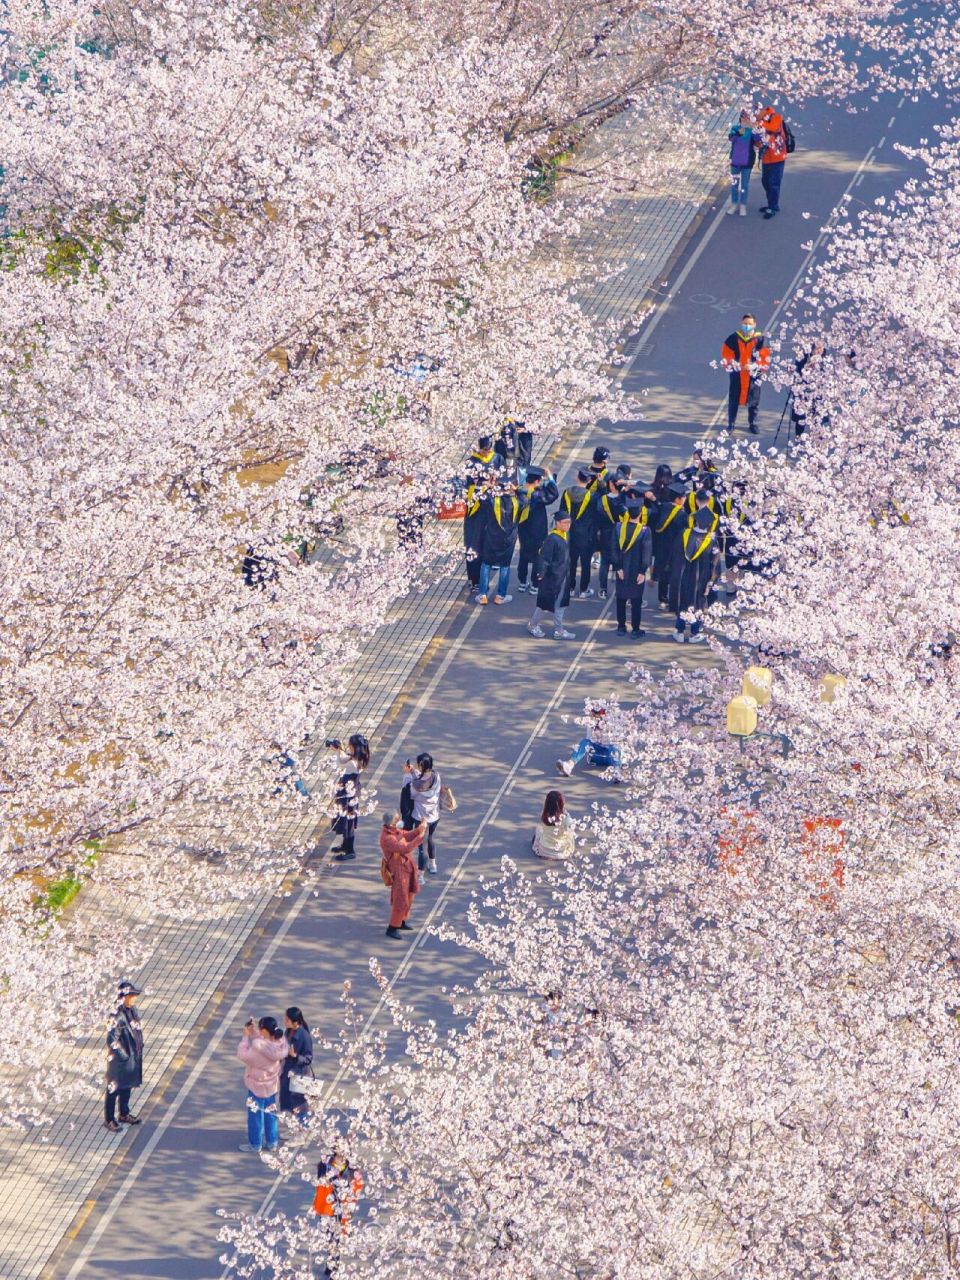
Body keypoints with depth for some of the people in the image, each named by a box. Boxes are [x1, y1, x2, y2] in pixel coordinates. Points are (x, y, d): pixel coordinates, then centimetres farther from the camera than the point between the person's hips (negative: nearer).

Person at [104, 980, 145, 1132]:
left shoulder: (132, 1011, 0)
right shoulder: (118, 1016, -27)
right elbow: (111, 1040, -25)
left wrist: (139, 1049, 12)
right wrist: (122, 1055, -18)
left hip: (133, 1056, 8)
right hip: (120, 1060, -8)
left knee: (127, 1086, 22)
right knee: (114, 1089, 7)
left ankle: (124, 1114, 38)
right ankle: (109, 1120, 19)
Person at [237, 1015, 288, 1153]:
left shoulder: (259, 1048, -34)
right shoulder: (279, 1043, -12)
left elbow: (243, 1054, -20)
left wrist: (246, 1036, -12)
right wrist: (253, 1032, -1)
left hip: (257, 1086, -6)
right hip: (272, 1085, 7)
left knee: (255, 1115, 12)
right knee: (270, 1114, 20)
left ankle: (255, 1144, 25)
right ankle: (272, 1142, 31)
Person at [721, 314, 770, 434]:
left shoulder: (760, 339, -7)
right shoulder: (734, 338, -4)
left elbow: (765, 358, -6)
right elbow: (725, 355, 0)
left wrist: (754, 366, -17)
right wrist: (734, 365, -13)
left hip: (753, 376, 0)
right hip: (737, 375, 0)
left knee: (753, 400, 9)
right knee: (733, 400, 9)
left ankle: (752, 423, 25)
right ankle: (731, 423, 22)